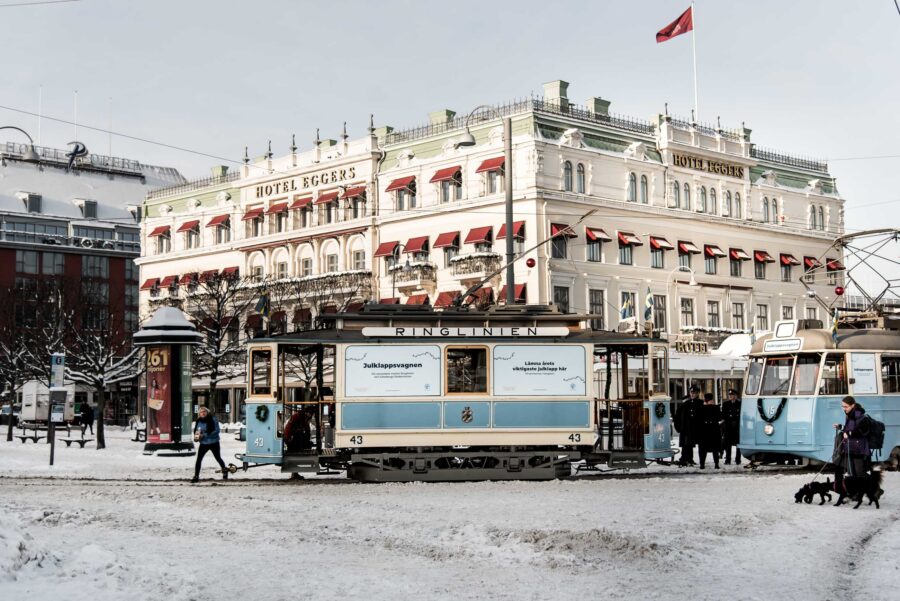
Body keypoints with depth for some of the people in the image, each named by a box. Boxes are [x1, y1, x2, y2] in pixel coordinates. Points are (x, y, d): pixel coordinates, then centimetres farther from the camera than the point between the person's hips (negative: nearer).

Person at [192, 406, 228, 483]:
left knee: (218, 458, 11)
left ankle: (224, 471, 35)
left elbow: (216, 430, -17)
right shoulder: (199, 421, 4)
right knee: (198, 459, -8)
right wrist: (196, 436, -7)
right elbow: (196, 430, 17)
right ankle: (196, 476, -4)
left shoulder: (213, 420, -11)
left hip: (213, 443, -3)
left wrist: (204, 435, -22)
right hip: (203, 443, 3)